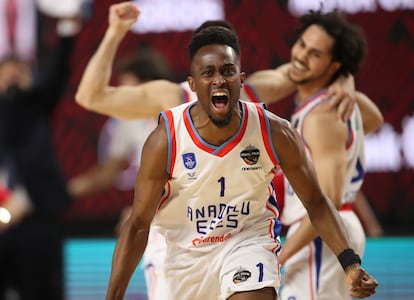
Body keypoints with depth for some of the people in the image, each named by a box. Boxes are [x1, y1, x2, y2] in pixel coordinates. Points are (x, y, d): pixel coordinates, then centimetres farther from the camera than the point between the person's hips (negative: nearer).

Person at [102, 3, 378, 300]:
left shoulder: (276, 133, -18)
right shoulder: (165, 140, -21)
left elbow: (315, 201, -5)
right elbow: (138, 225, -13)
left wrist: (350, 261, -18)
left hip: (250, 241, -1)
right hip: (188, 250, 1)